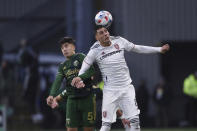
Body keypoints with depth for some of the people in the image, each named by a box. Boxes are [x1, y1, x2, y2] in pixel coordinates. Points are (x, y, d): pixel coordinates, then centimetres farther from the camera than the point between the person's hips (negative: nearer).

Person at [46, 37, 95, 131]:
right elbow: (57, 81, -1)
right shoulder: (62, 66, 14)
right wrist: (52, 95, -19)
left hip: (86, 98, -4)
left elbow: (91, 70, -15)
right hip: (72, 100, 4)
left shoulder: (80, 57, 0)